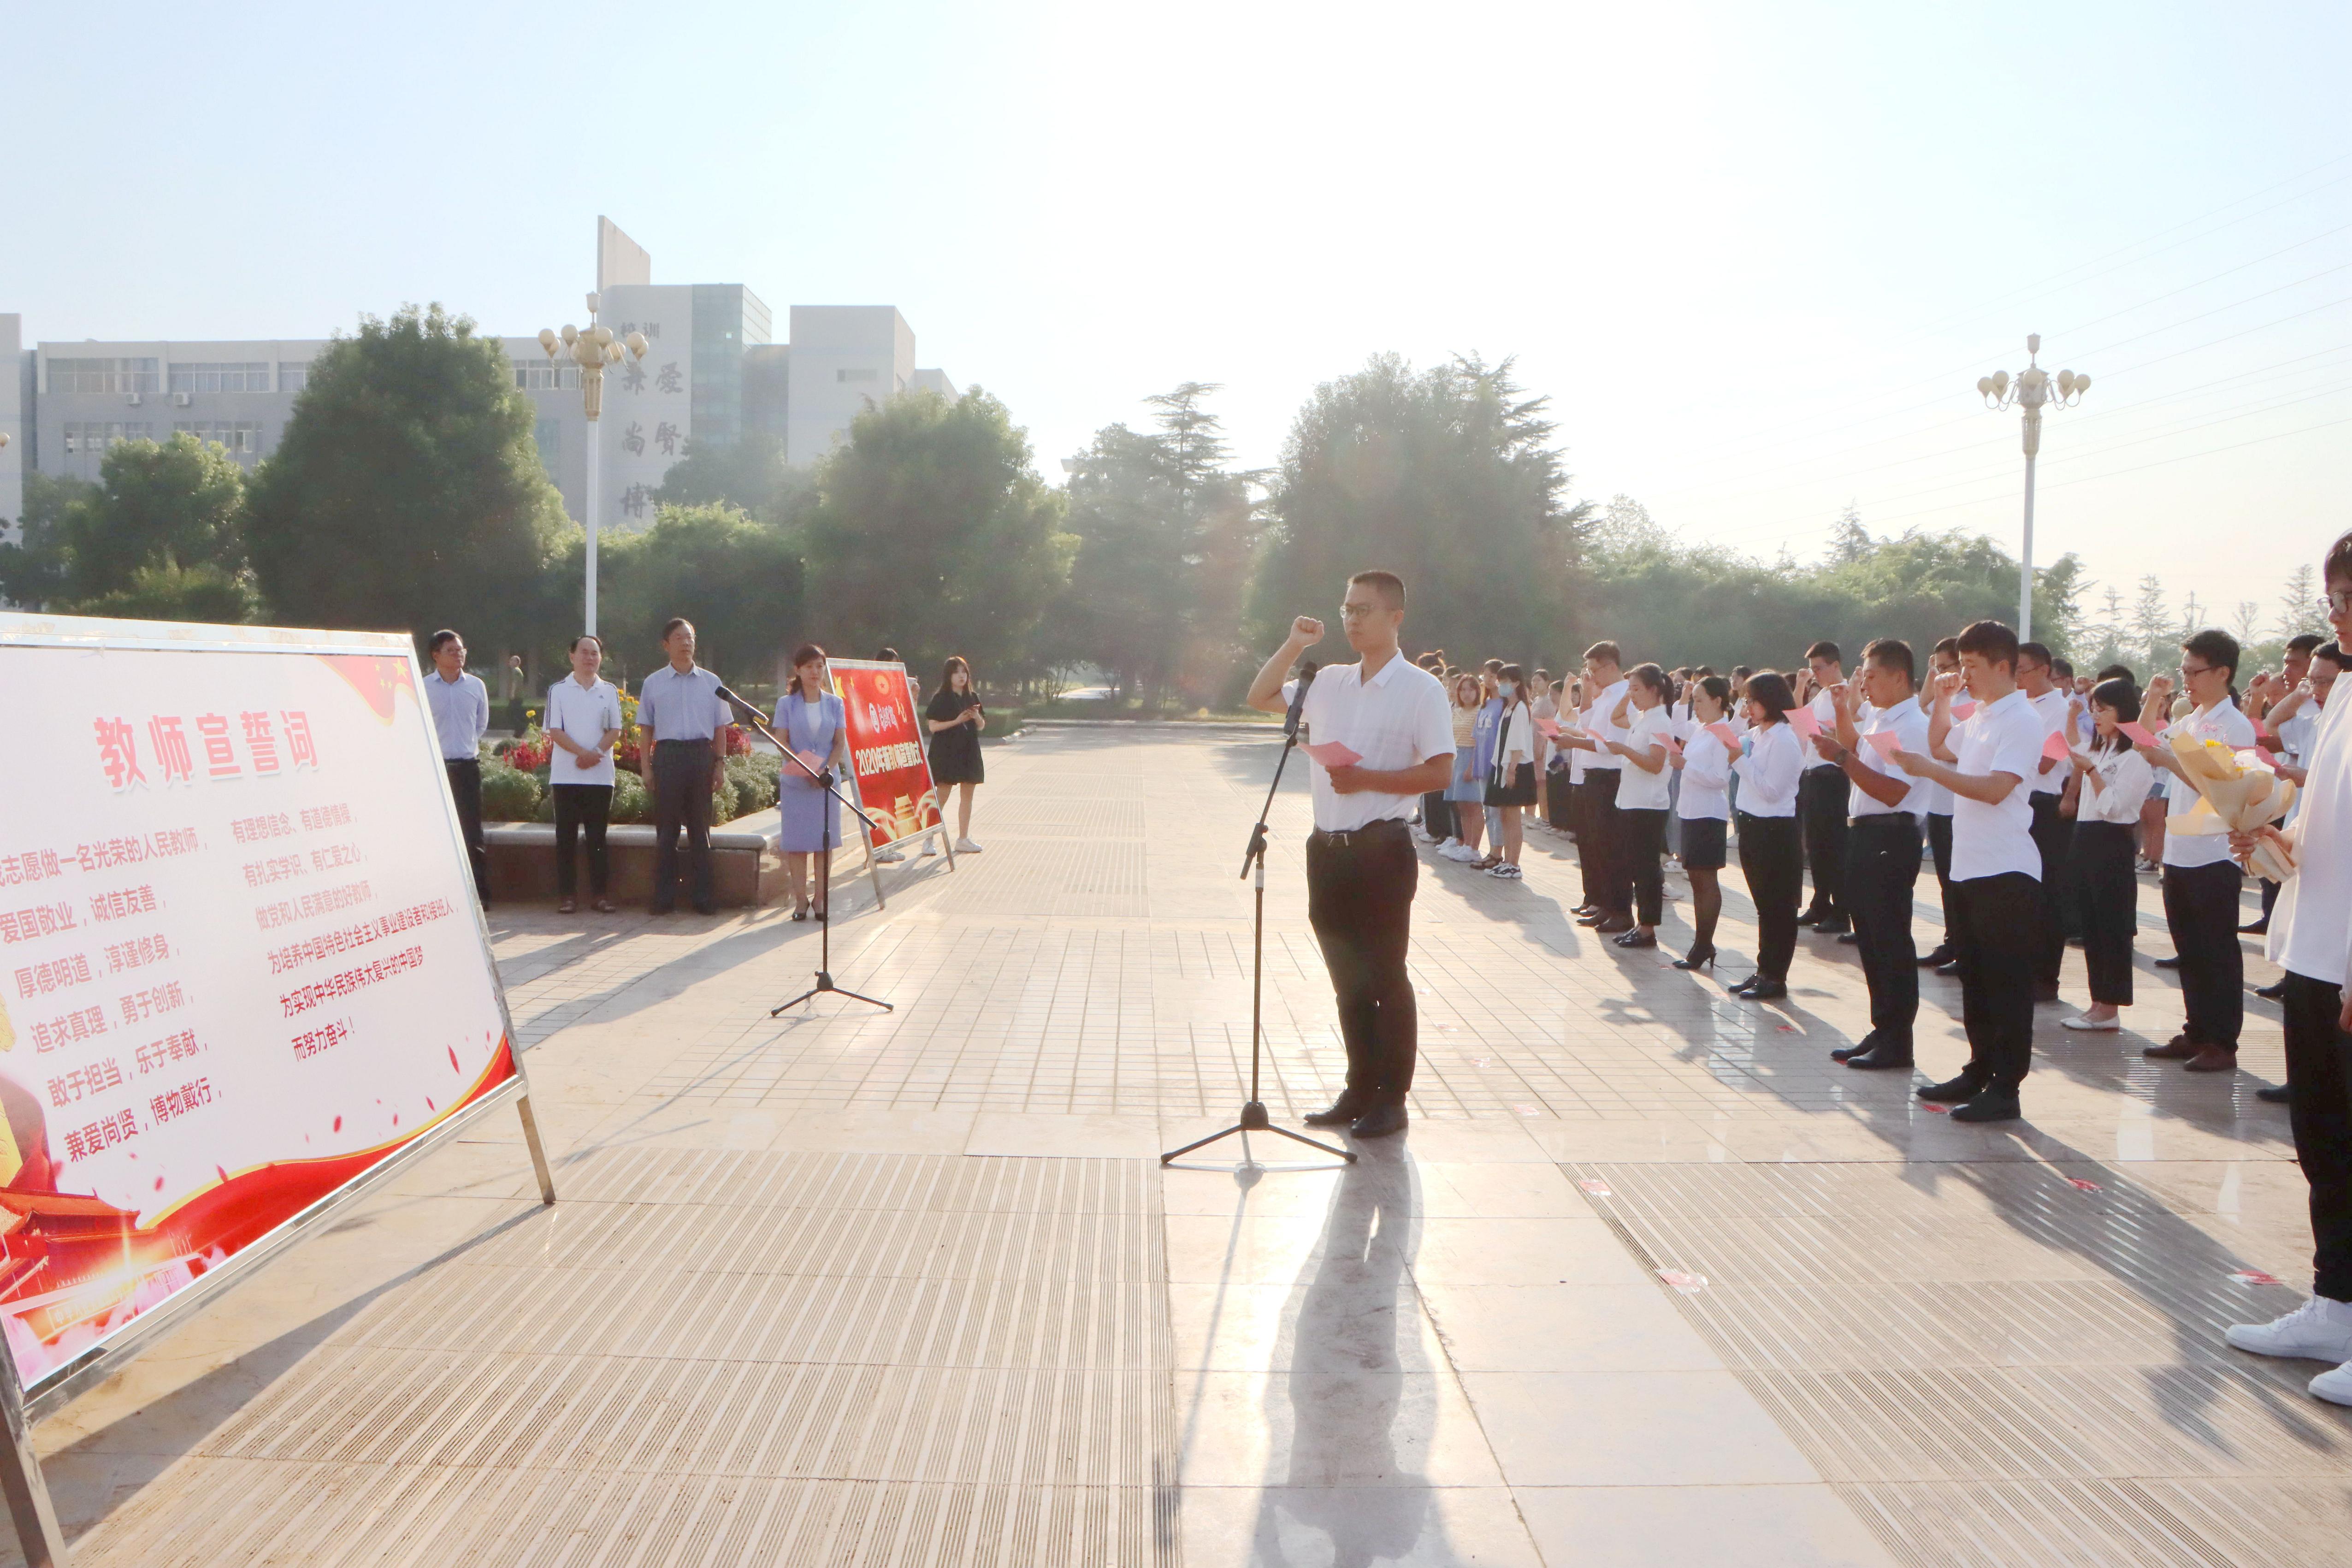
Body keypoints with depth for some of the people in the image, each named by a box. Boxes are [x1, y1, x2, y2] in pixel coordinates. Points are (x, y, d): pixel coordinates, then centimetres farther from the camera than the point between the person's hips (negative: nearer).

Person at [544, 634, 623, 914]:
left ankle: (599, 893, 9)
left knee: (598, 836, 4)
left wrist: (595, 754, -12)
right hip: (566, 775, -1)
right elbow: (554, 731, -3)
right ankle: (567, 894, 5)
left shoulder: (609, 691, 10)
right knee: (566, 836, 1)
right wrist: (582, 753, -16)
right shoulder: (558, 691, 3)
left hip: (601, 775, 1)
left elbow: (615, 730, 5)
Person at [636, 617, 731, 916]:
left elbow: (720, 728, 12)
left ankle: (705, 897, 8)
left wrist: (720, 764, 4)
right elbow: (645, 729, 9)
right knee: (666, 828, 1)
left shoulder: (711, 683, 11)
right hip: (667, 755, -1)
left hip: (702, 755, 1)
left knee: (700, 828, 4)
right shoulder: (653, 683, 8)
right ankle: (664, 897, 6)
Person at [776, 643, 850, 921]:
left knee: (825, 840, 2)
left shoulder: (834, 703, 8)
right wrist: (805, 769, -16)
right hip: (795, 782, -1)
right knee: (796, 841, -1)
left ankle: (821, 898, 9)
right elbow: (782, 742, -2)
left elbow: (840, 742, 5)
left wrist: (826, 769, -11)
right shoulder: (786, 703, 3)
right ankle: (800, 899, 5)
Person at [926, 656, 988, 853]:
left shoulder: (973, 698, 11)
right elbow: (933, 726, -11)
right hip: (946, 752, -6)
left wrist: (977, 717, -7)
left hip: (969, 751, 6)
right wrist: (957, 721, -18)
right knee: (941, 797, -7)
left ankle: (963, 839, 14)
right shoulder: (941, 698, -5)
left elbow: (982, 726, 15)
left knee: (967, 796, 7)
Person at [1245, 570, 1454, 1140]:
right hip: (1328, 847, 6)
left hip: (1381, 848, -6)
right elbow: (1261, 698, 20)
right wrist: (1293, 645, 6)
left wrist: (1366, 779, -18)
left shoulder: (1420, 689, -7)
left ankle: (1391, 1101, 11)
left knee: (1385, 977, 1)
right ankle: (1360, 1089, 24)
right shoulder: (1330, 683, 11)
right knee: (1347, 979, 13)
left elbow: (1440, 771, -12)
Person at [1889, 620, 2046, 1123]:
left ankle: (2006, 1088, 1)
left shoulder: (2021, 720, -13)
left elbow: (1996, 788, -24)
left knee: (2007, 983, -4)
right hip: (1969, 868, 9)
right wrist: (1943, 701, 18)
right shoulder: (1978, 717, 14)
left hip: (2006, 873, -9)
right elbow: (1941, 748, 32)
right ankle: (1980, 1071, 24)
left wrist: (1930, 769, -22)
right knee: (1975, 980, 15)